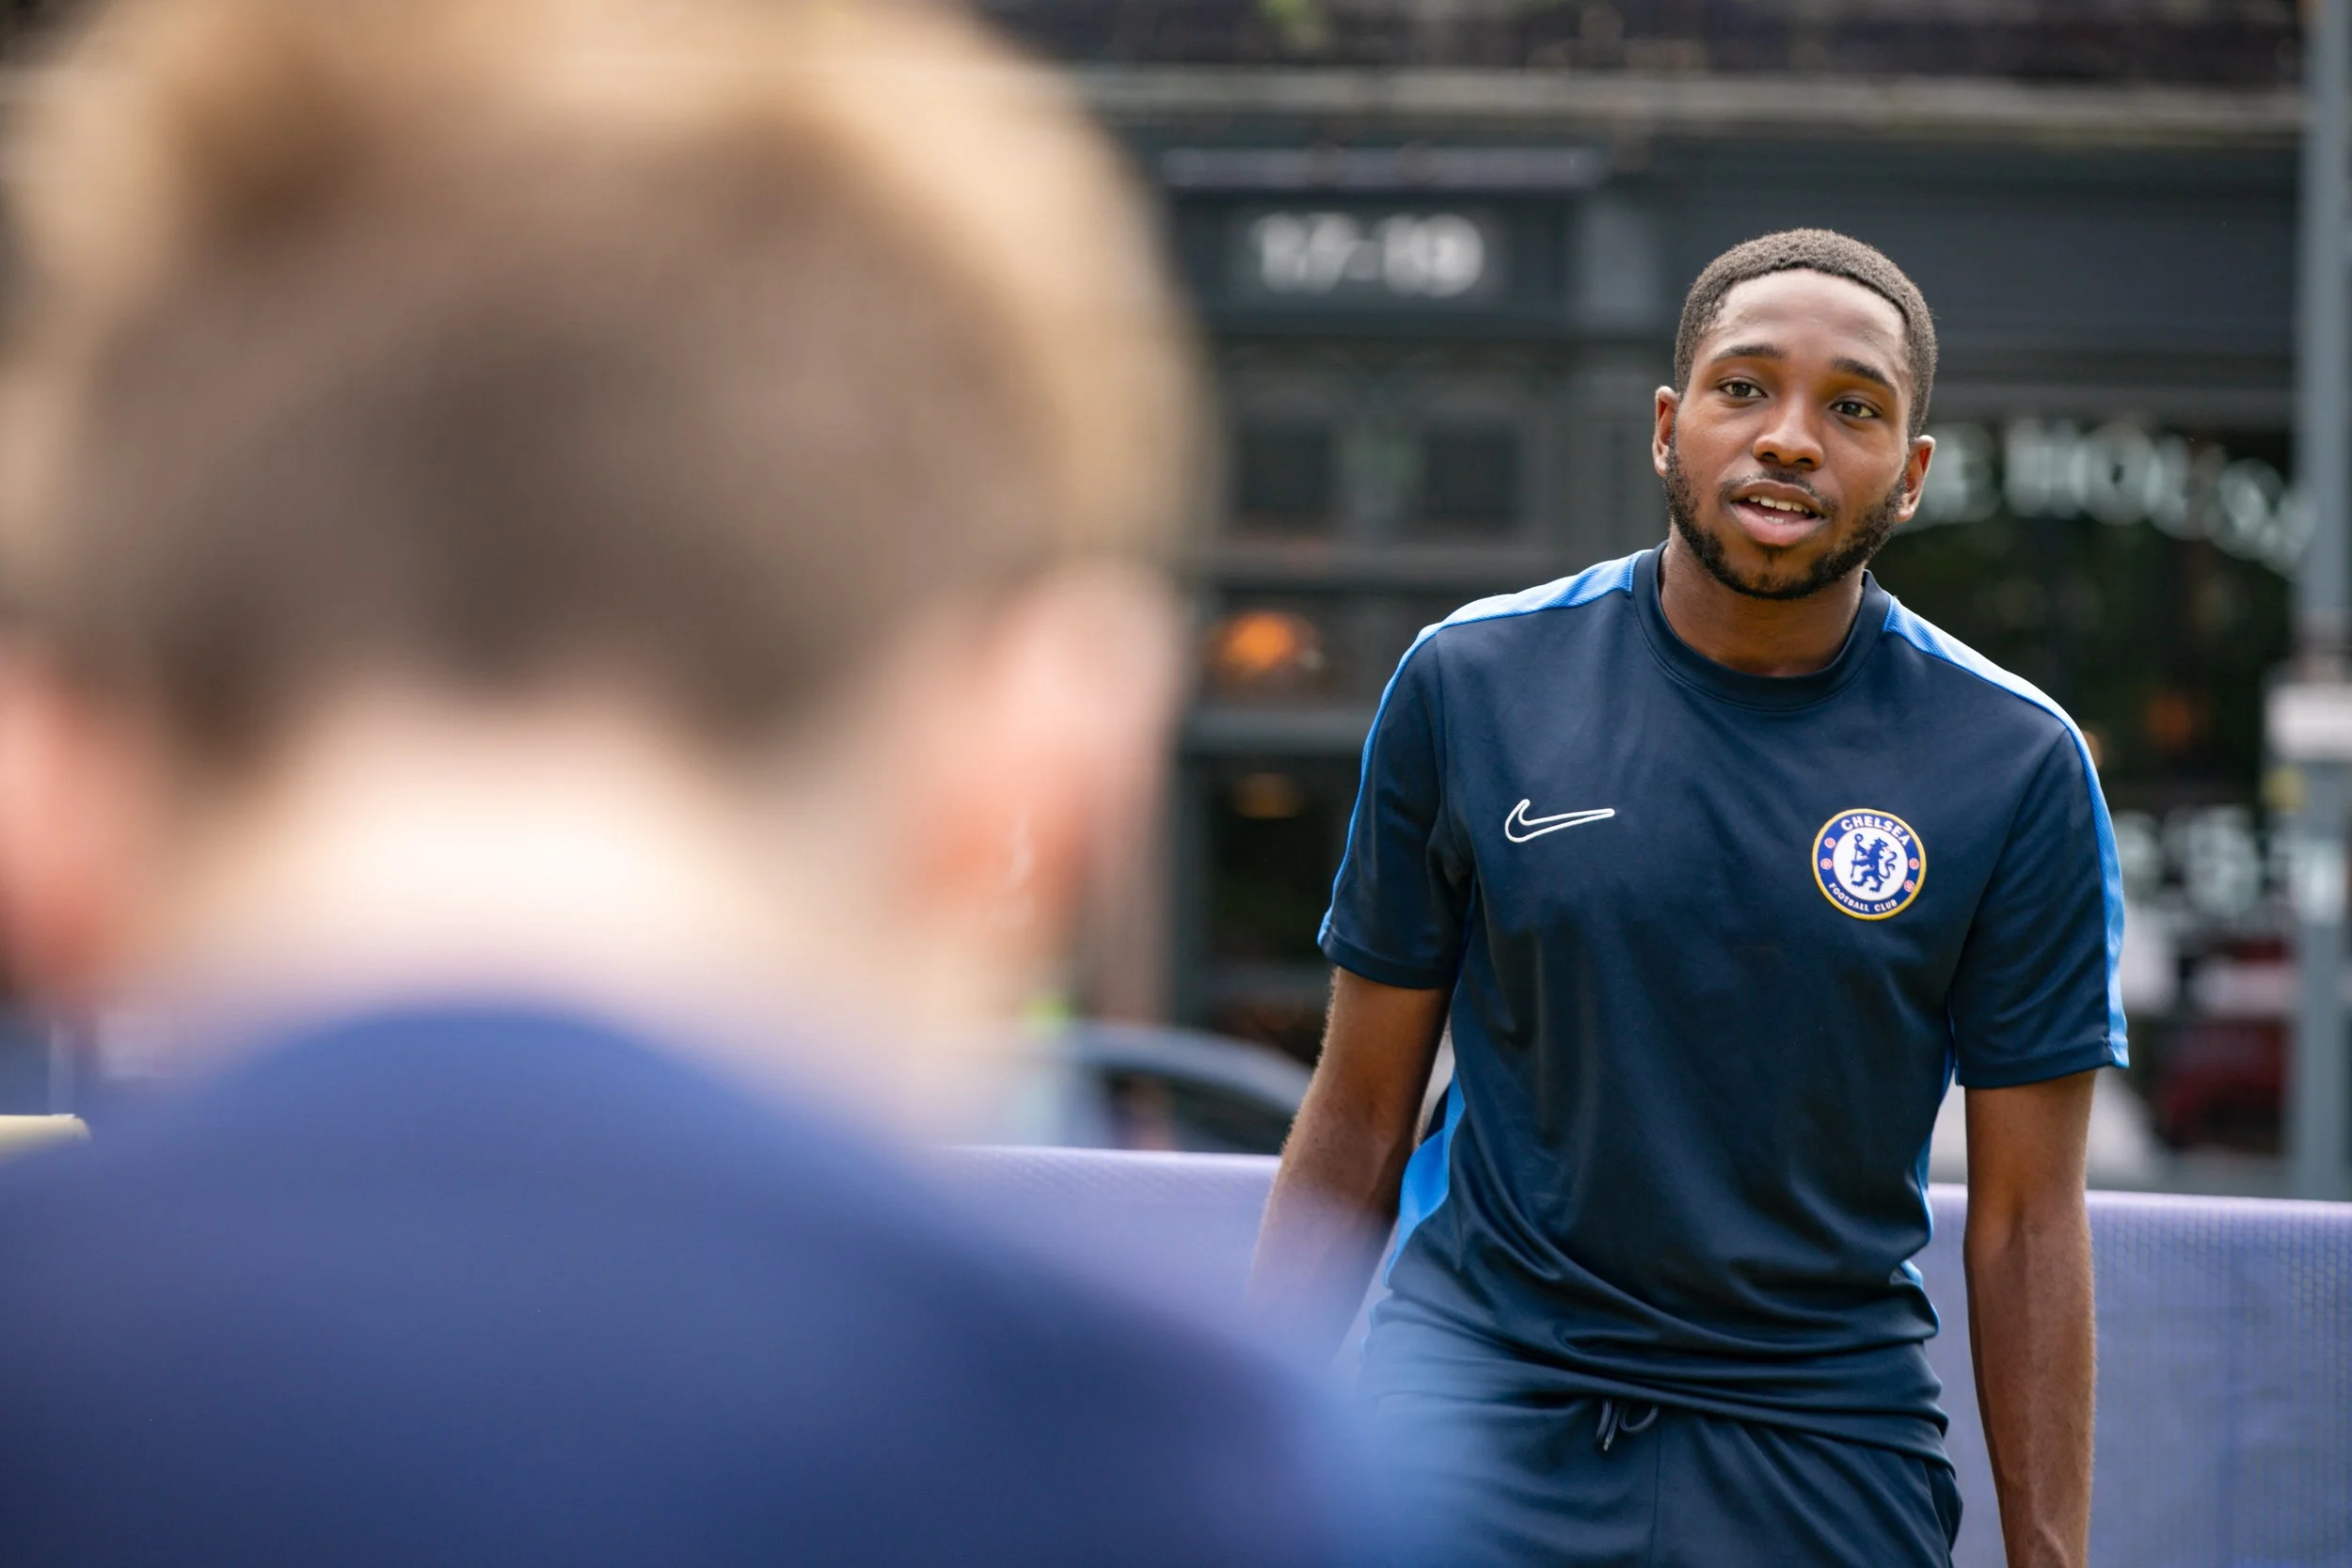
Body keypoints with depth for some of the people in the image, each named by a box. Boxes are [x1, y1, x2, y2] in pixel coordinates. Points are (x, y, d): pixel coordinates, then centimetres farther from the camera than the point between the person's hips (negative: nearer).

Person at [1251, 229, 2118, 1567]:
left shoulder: (2018, 767, -2)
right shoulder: (1469, 686, 1)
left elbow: (2028, 1219, 1)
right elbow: (1360, 1116, 6)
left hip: (1822, 1433, 1)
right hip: (1481, 1364, -1)